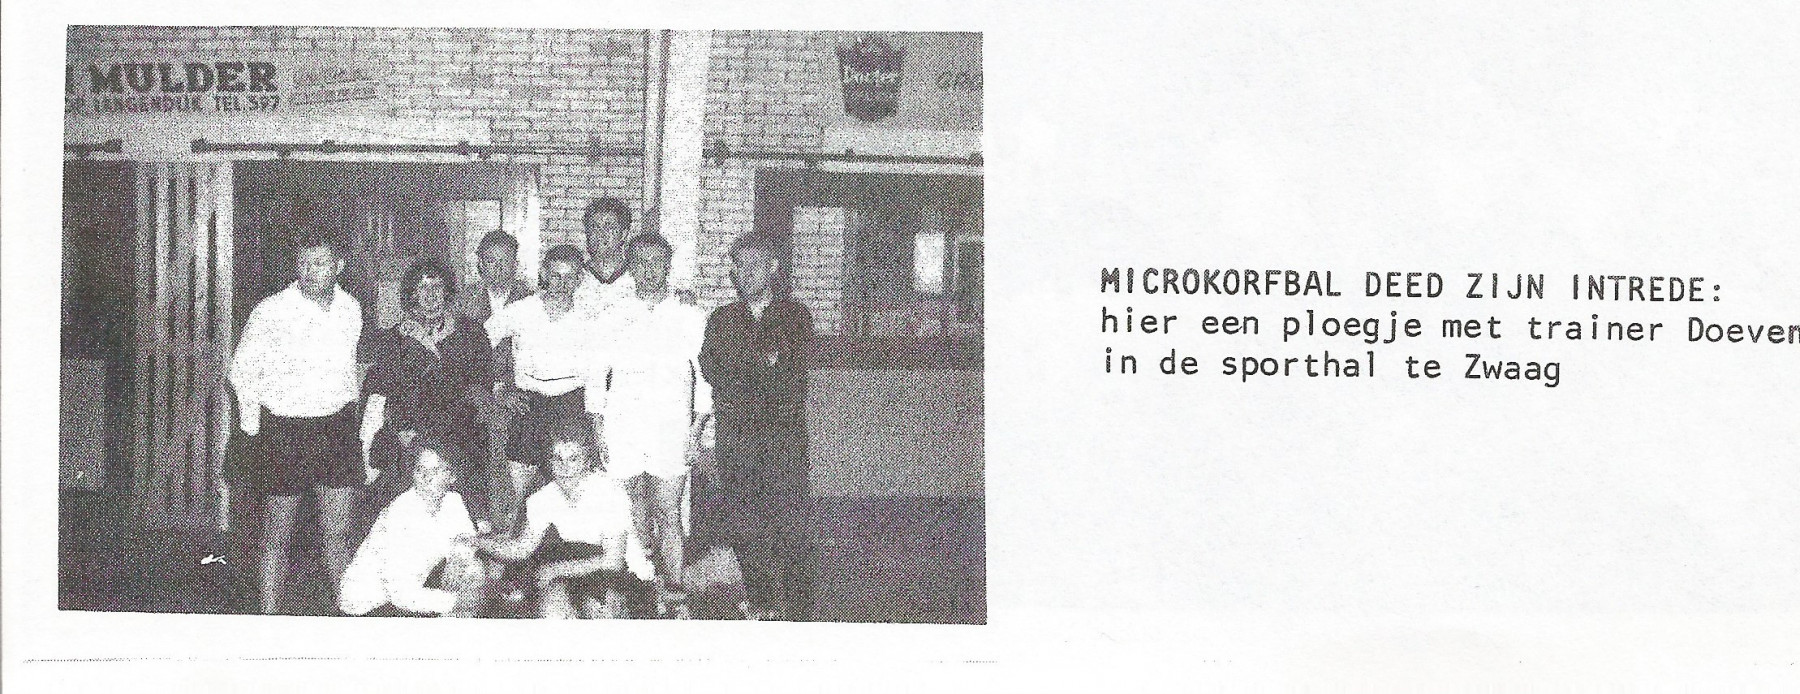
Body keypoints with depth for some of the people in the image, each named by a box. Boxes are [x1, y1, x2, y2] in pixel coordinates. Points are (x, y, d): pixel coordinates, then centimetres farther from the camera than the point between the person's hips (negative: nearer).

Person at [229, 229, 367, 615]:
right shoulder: (271, 311, -11)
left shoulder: (350, 309, 3)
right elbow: (243, 367, 1)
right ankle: (270, 613, 8)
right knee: (278, 536, 1)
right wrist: (253, 424, 1)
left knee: (338, 532, 7)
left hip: (337, 427, 4)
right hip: (284, 430, -3)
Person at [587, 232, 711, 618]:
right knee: (634, 517, 0)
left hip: (671, 433, -1)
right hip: (624, 431, 1)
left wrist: (697, 430, 0)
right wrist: (598, 429, 4)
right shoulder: (614, 320, 11)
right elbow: (596, 376, 14)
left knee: (668, 514, -7)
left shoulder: (689, 318, 8)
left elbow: (705, 377, 8)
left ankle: (673, 594, -5)